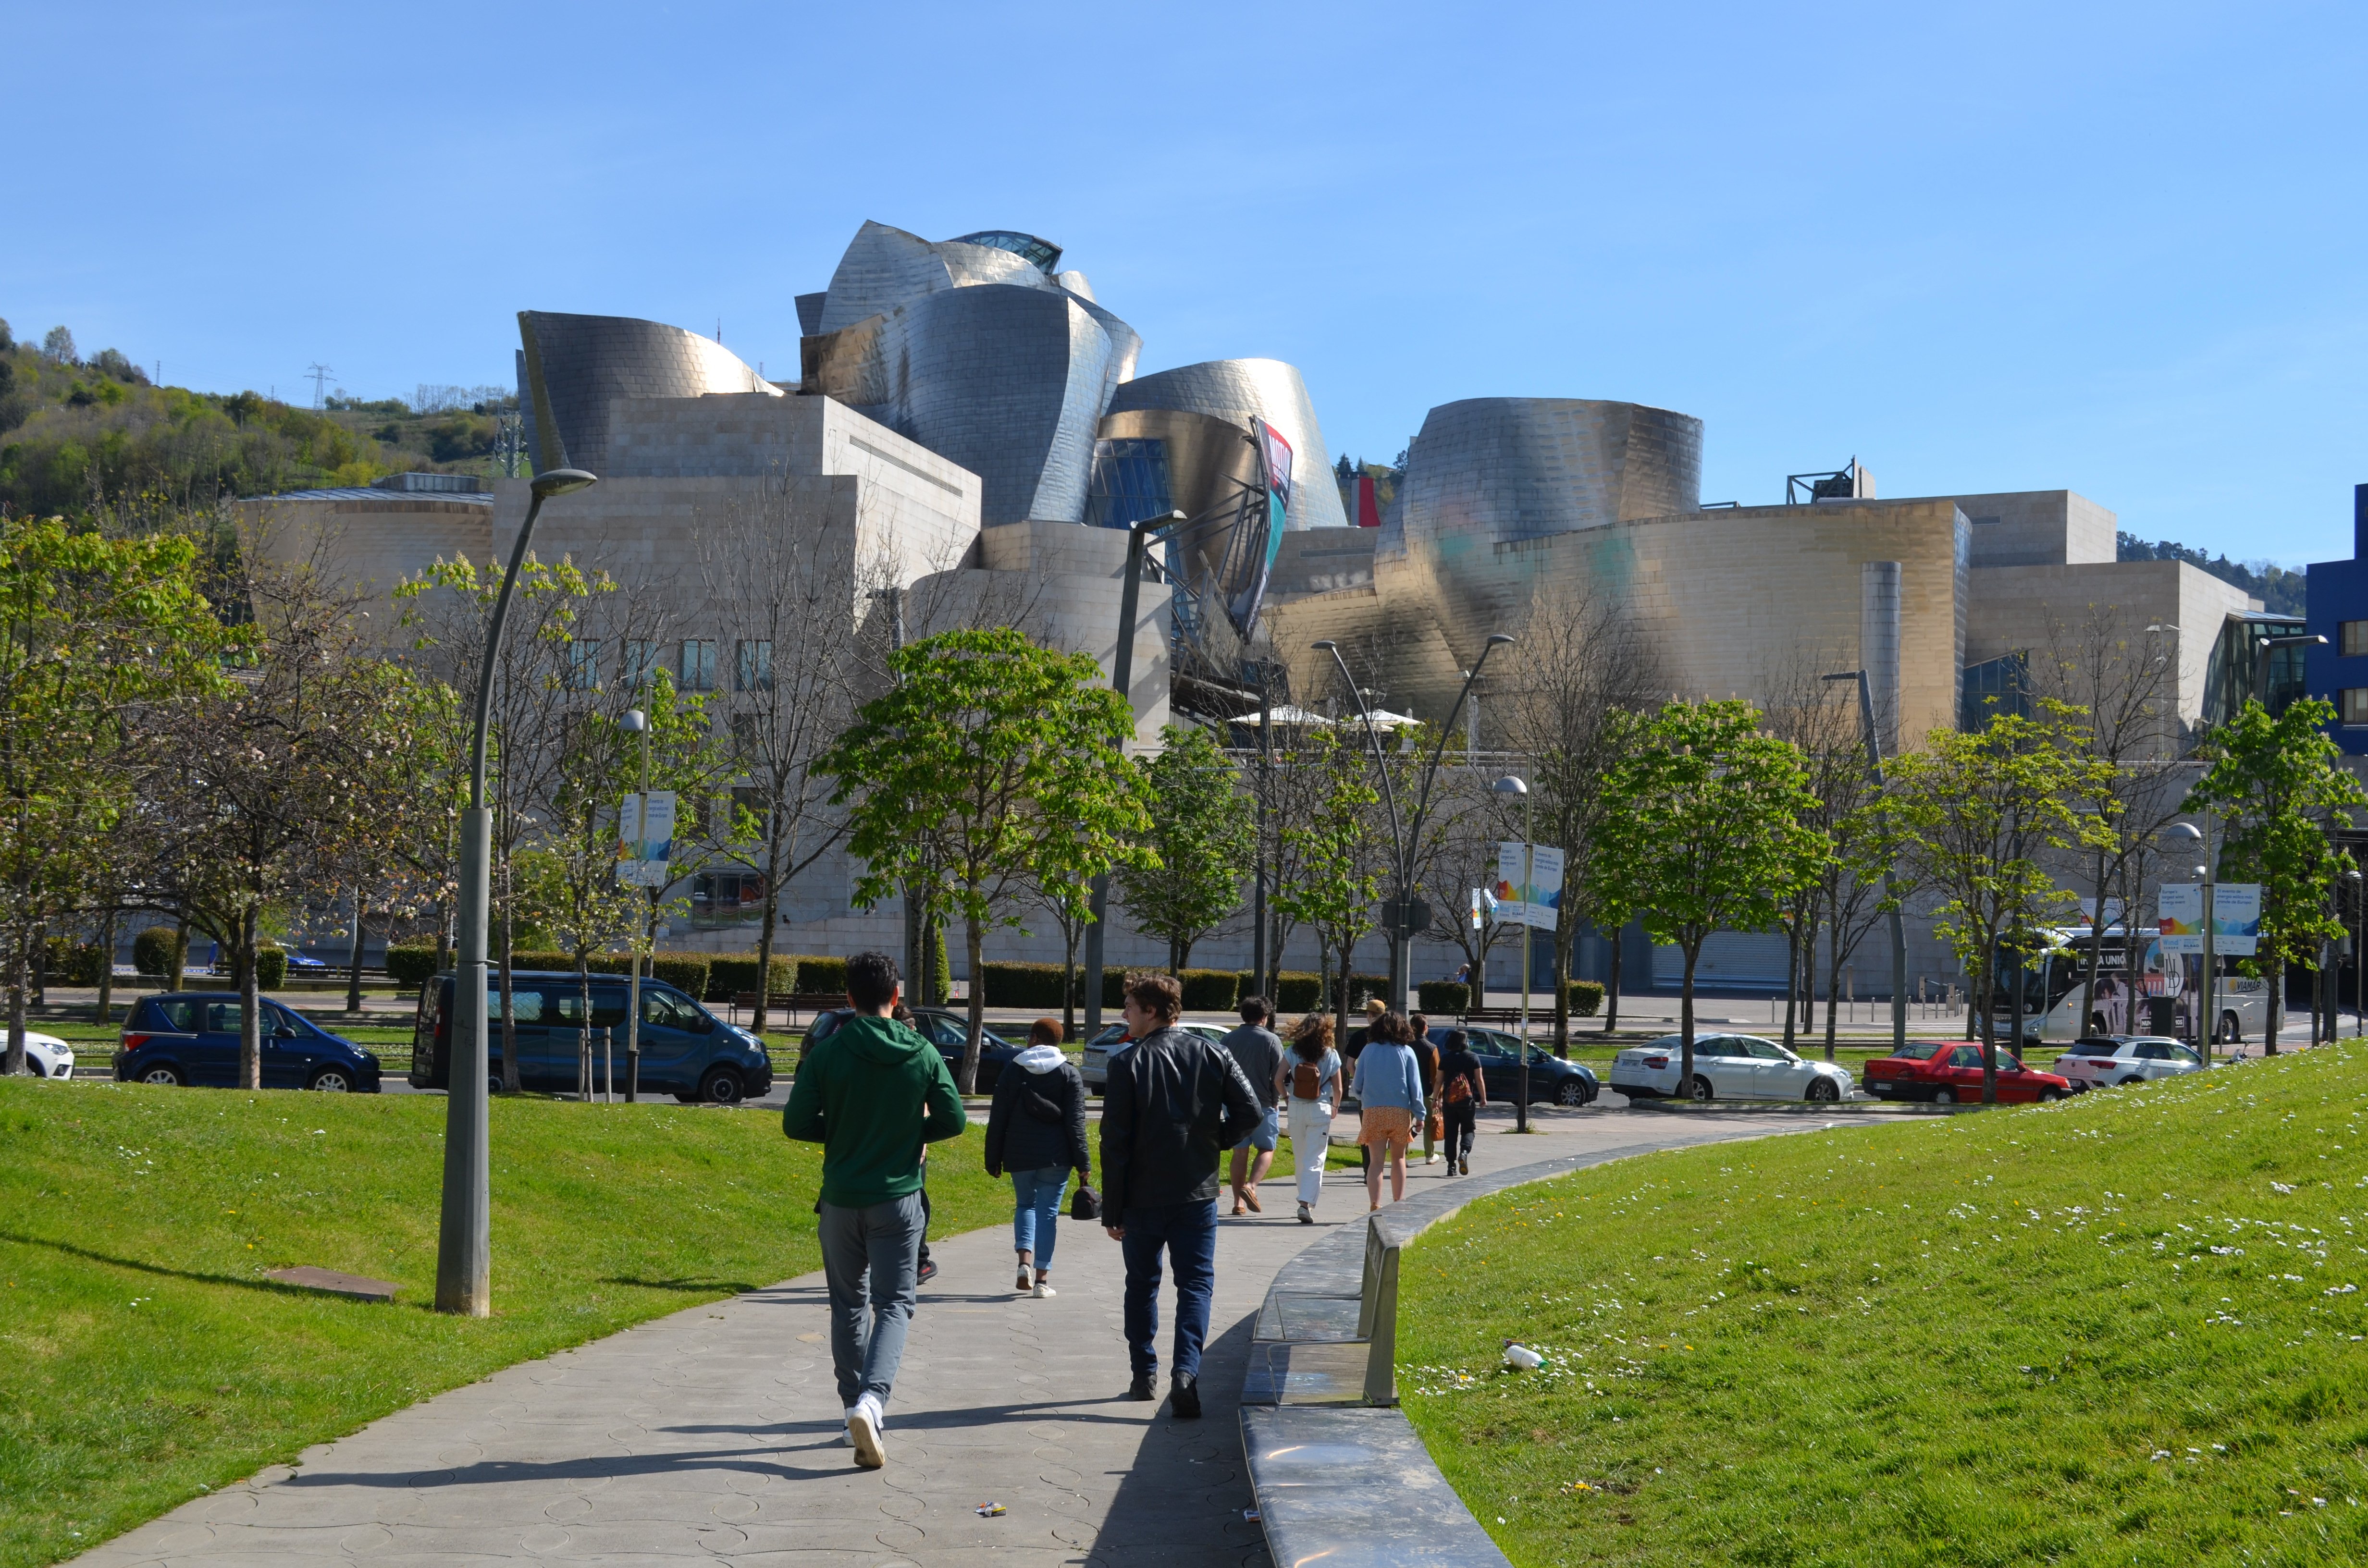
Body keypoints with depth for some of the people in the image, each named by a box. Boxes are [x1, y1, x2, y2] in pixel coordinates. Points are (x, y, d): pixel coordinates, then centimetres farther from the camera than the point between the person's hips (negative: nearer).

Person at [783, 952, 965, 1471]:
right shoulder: (923, 1054, -4)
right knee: (894, 1304, 3)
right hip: (898, 1199, 0)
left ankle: (856, 1407, 18)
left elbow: (795, 1124, -7)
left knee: (848, 1306, 15)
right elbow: (953, 1121, -1)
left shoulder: (827, 1053, -7)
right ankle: (872, 1398, -20)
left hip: (841, 1199, 1)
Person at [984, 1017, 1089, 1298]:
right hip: (1056, 1156, -1)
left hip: (1020, 1155, 1)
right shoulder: (1069, 1075, 0)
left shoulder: (1012, 1072, 3)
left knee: (1025, 1204, 19)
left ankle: (1025, 1262, -1)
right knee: (1048, 1211, 4)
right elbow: (1075, 1122, -5)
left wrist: (994, 1159, 8)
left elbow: (997, 1120, 2)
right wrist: (1083, 1163, -3)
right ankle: (1042, 1279, 2)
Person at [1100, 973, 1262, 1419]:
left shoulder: (1128, 1064, -9)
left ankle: (1145, 1374, 20)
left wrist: (1112, 1210, -5)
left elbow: (1114, 1142, -10)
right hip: (1198, 1194, 1)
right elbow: (1249, 1112, -6)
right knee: (1196, 1284, 4)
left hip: (1142, 1197, -1)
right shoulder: (1213, 1055, 0)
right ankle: (1186, 1370, -15)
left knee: (1142, 1285, 15)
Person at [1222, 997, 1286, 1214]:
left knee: (1240, 1152, 10)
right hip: (1264, 1104, -3)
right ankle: (1251, 1186, -13)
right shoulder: (1271, 1040, -7)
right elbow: (1279, 1074, -8)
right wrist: (1276, 1100, 5)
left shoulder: (1229, 1040, 4)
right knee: (1266, 1149, 9)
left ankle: (1238, 1202, 8)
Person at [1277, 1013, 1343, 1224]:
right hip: (1320, 1110, -2)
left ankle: (1307, 1199, 27)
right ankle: (1307, 1203, -16)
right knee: (1315, 1160, -3)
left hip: (1296, 1109, 2)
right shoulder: (1331, 1056, -3)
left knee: (1301, 1158, 16)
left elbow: (1278, 1079, -4)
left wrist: (1285, 1096, 14)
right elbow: (1338, 1089, -1)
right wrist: (1334, 1107, 17)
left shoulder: (1293, 1053, 0)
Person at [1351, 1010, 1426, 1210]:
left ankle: (1375, 1205, -11)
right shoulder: (1407, 1052, 1)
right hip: (1400, 1111, 0)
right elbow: (1415, 1087, -1)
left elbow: (1357, 1086, 5)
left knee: (1376, 1161, 0)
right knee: (1398, 1159, 15)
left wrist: (1357, 1094, 27)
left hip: (1373, 1111, 0)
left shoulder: (1369, 1050, 3)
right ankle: (1398, 1203, 17)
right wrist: (1419, 1114, 4)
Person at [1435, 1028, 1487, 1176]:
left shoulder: (1445, 1059, 1)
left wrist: (1437, 1099, 11)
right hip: (1467, 1101, -1)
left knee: (1450, 1133, 7)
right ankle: (1464, 1151, -19)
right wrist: (1483, 1098, 7)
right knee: (1468, 1130, 10)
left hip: (1449, 1101, 1)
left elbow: (1439, 1081, 2)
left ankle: (1452, 1165, 5)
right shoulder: (1473, 1058, -3)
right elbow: (1479, 1080, -3)